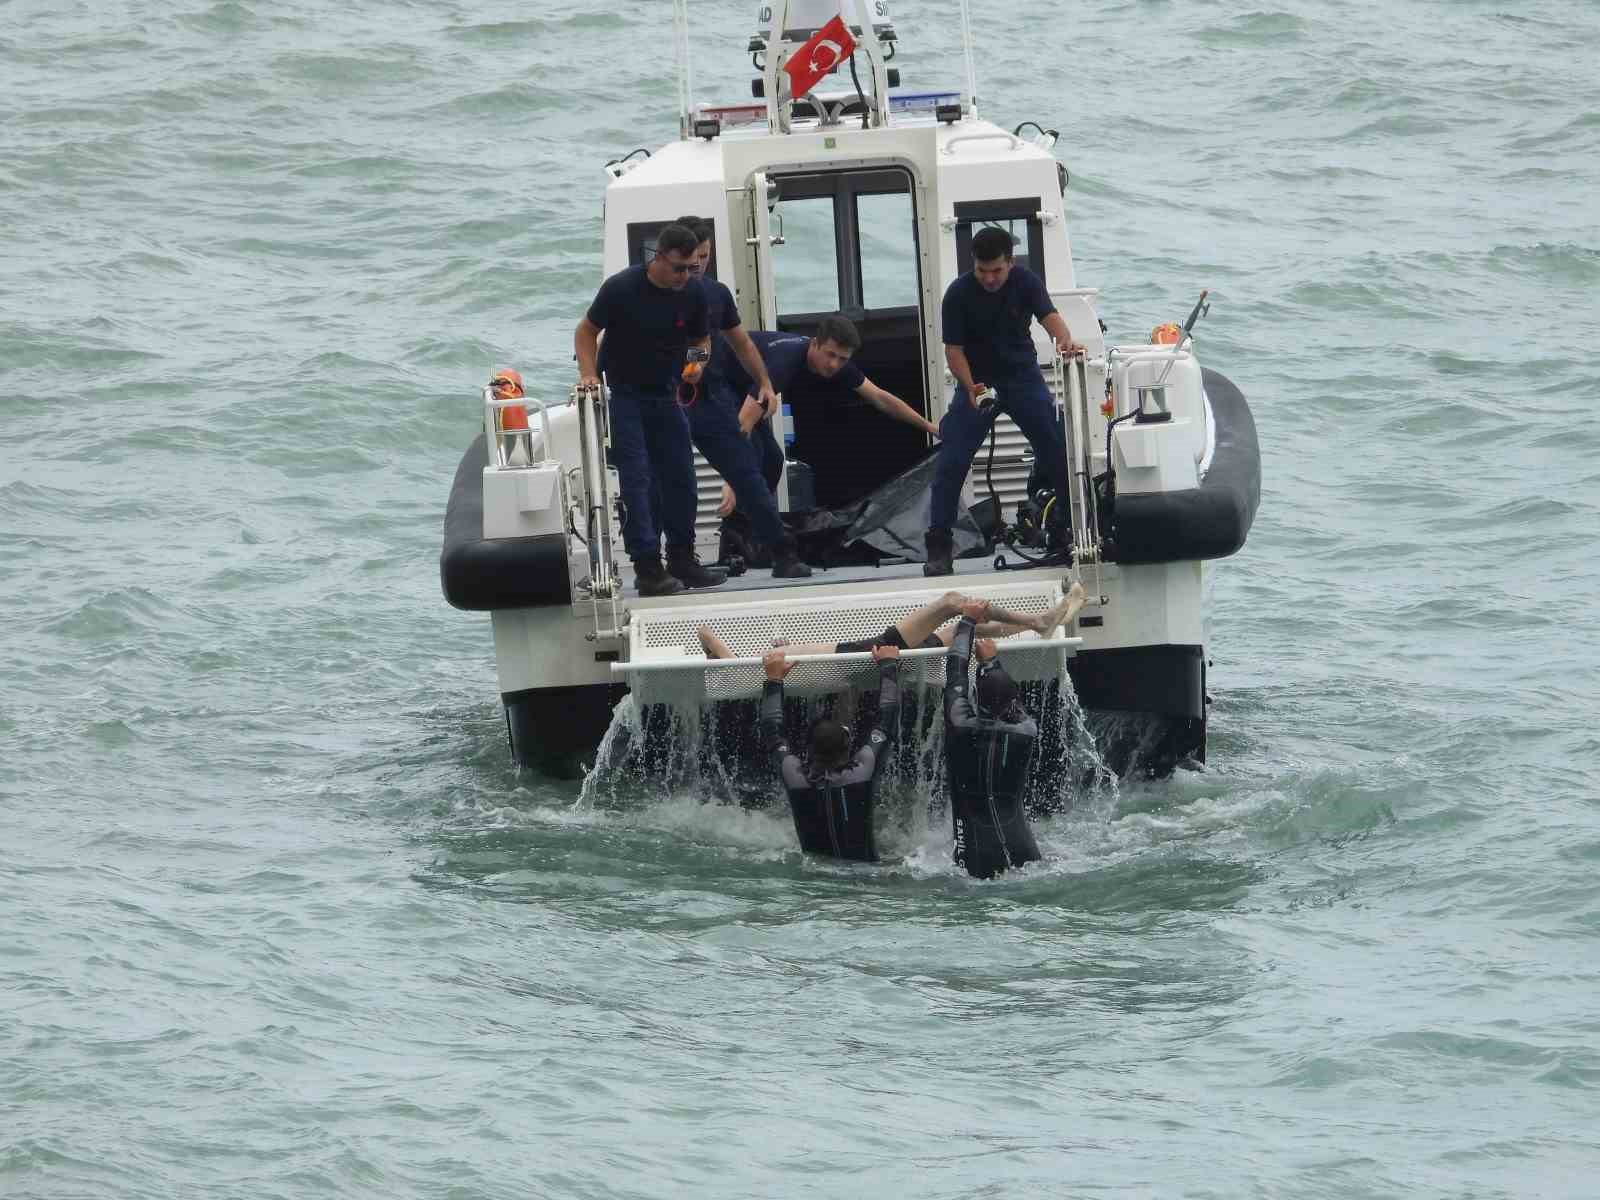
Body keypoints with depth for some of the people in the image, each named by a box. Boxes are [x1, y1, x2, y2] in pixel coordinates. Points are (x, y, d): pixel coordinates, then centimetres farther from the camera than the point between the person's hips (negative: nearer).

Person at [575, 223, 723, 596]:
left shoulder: (693, 293, -5)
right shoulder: (622, 288, -18)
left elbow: (702, 339, 10)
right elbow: (587, 331, -7)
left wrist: (698, 360, -13)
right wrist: (589, 373, -21)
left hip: (665, 395, 5)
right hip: (622, 394, -5)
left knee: (679, 477, 7)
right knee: (636, 479, -11)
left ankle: (682, 560, 18)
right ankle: (647, 568, -12)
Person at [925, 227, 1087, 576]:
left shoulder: (1025, 282, -12)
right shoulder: (959, 294, -16)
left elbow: (1049, 316, -27)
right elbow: (954, 350, -15)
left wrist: (1065, 341, -50)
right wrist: (971, 387, -33)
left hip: (1021, 375, 1)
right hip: (977, 380, -1)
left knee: (1056, 451, -6)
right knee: (952, 461, -13)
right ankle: (939, 546, -8)